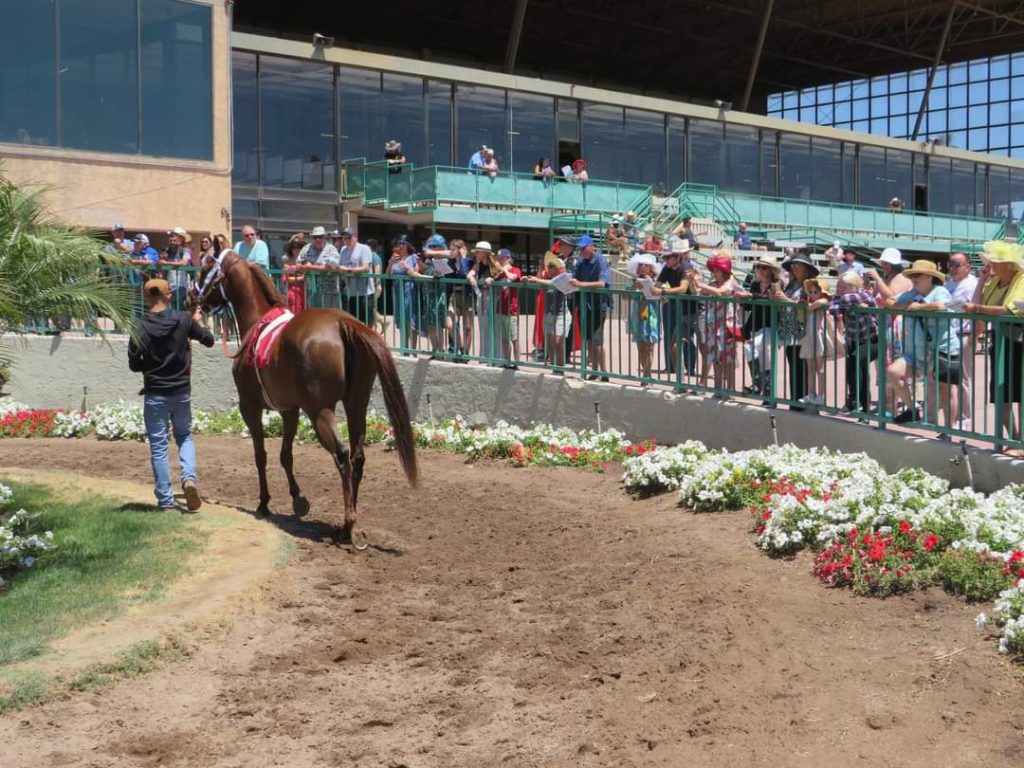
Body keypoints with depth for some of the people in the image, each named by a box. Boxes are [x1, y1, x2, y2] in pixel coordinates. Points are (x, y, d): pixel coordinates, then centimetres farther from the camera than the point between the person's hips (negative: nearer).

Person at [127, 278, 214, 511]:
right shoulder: (184, 320, -8)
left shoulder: (141, 329, -10)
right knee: (185, 436, 21)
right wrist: (198, 321, 23)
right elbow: (209, 340, 6)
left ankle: (166, 500, 9)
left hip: (155, 395, -1)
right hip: (181, 392, 2)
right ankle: (189, 477, -5)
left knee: (158, 446, 7)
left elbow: (134, 365, -5)